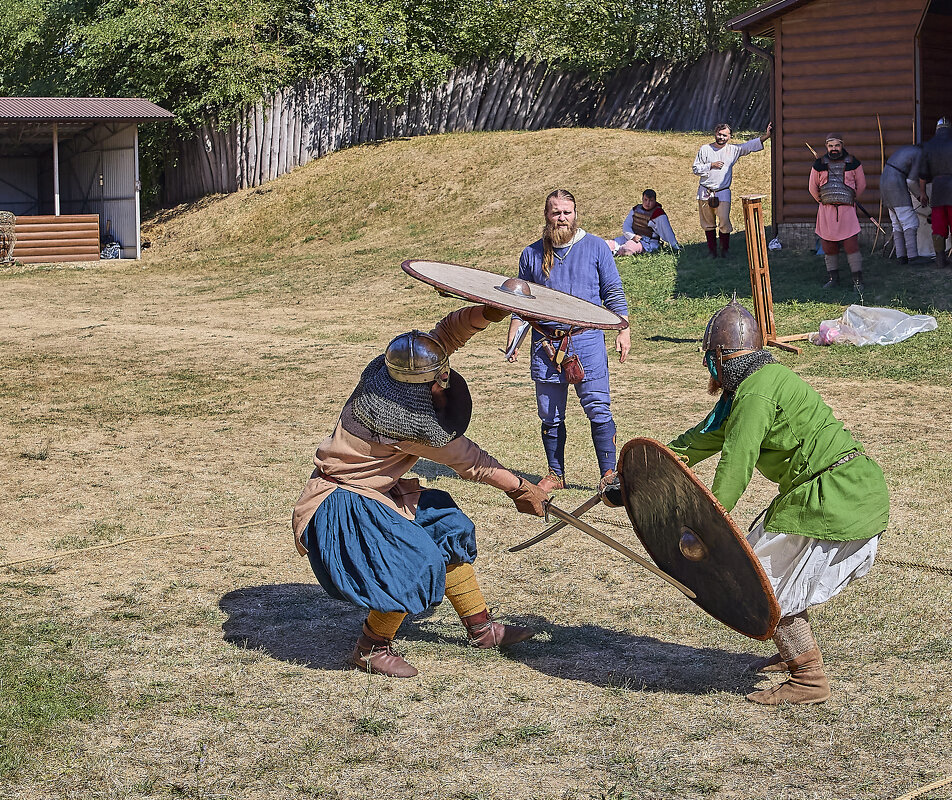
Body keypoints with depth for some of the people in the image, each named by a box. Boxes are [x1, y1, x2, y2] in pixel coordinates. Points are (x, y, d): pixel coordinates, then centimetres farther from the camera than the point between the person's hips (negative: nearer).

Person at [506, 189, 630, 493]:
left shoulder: (595, 247, 5)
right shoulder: (532, 254, 10)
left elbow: (613, 293, 7)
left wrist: (623, 331, -1)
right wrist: (513, 339, 6)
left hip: (587, 339, -2)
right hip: (546, 342, 2)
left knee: (598, 408, -7)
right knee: (550, 415, 6)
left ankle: (608, 471, 1)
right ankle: (555, 474, 17)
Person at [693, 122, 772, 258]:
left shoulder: (733, 150, 6)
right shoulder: (705, 149, 5)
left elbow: (750, 145, -1)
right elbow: (696, 169, 5)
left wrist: (767, 135, -11)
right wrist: (711, 165, -9)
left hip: (723, 193, -1)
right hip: (705, 192, 1)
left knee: (724, 222, -11)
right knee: (708, 223, 7)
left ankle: (725, 249, 5)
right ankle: (712, 249, 20)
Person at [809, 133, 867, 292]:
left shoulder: (853, 163, 2)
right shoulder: (819, 164, 6)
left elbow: (861, 185, 15)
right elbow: (813, 188, 19)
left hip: (847, 210, -2)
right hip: (826, 211, 2)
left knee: (851, 245, -8)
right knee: (828, 247, 5)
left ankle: (857, 279, -1)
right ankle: (833, 278, 18)